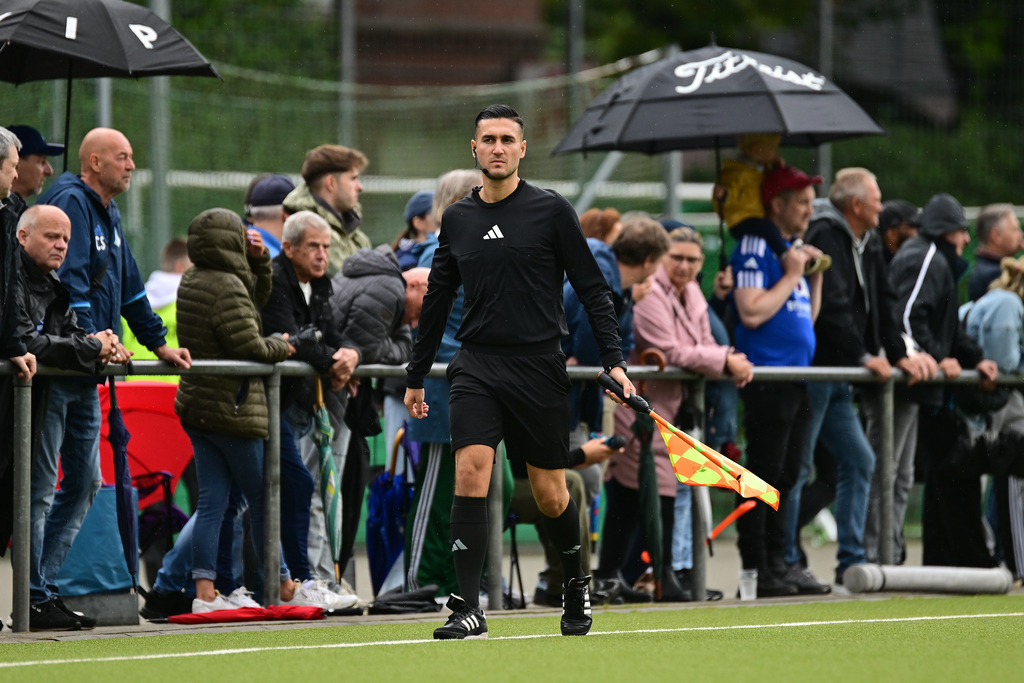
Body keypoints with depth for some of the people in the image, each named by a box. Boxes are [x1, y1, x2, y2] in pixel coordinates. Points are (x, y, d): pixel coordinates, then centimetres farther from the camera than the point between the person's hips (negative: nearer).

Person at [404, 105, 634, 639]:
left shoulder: (551, 211, -1)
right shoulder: (457, 219, 10)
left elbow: (592, 289, 1)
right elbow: (437, 299, 20)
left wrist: (614, 361, -8)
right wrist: (416, 375, 22)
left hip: (539, 369, -2)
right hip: (476, 368, 2)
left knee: (550, 495, 5)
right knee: (470, 471, -17)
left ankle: (575, 583, 34)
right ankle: (468, 610, -18)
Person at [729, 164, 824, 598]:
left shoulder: (793, 249, 19)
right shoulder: (755, 247, -9)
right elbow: (752, 312, -20)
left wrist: (816, 277, 12)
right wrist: (791, 276, -12)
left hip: (797, 379, 9)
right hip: (767, 379, -9)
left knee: (786, 477, 11)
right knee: (765, 476, -8)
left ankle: (777, 565, 17)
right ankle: (756, 573, -7)